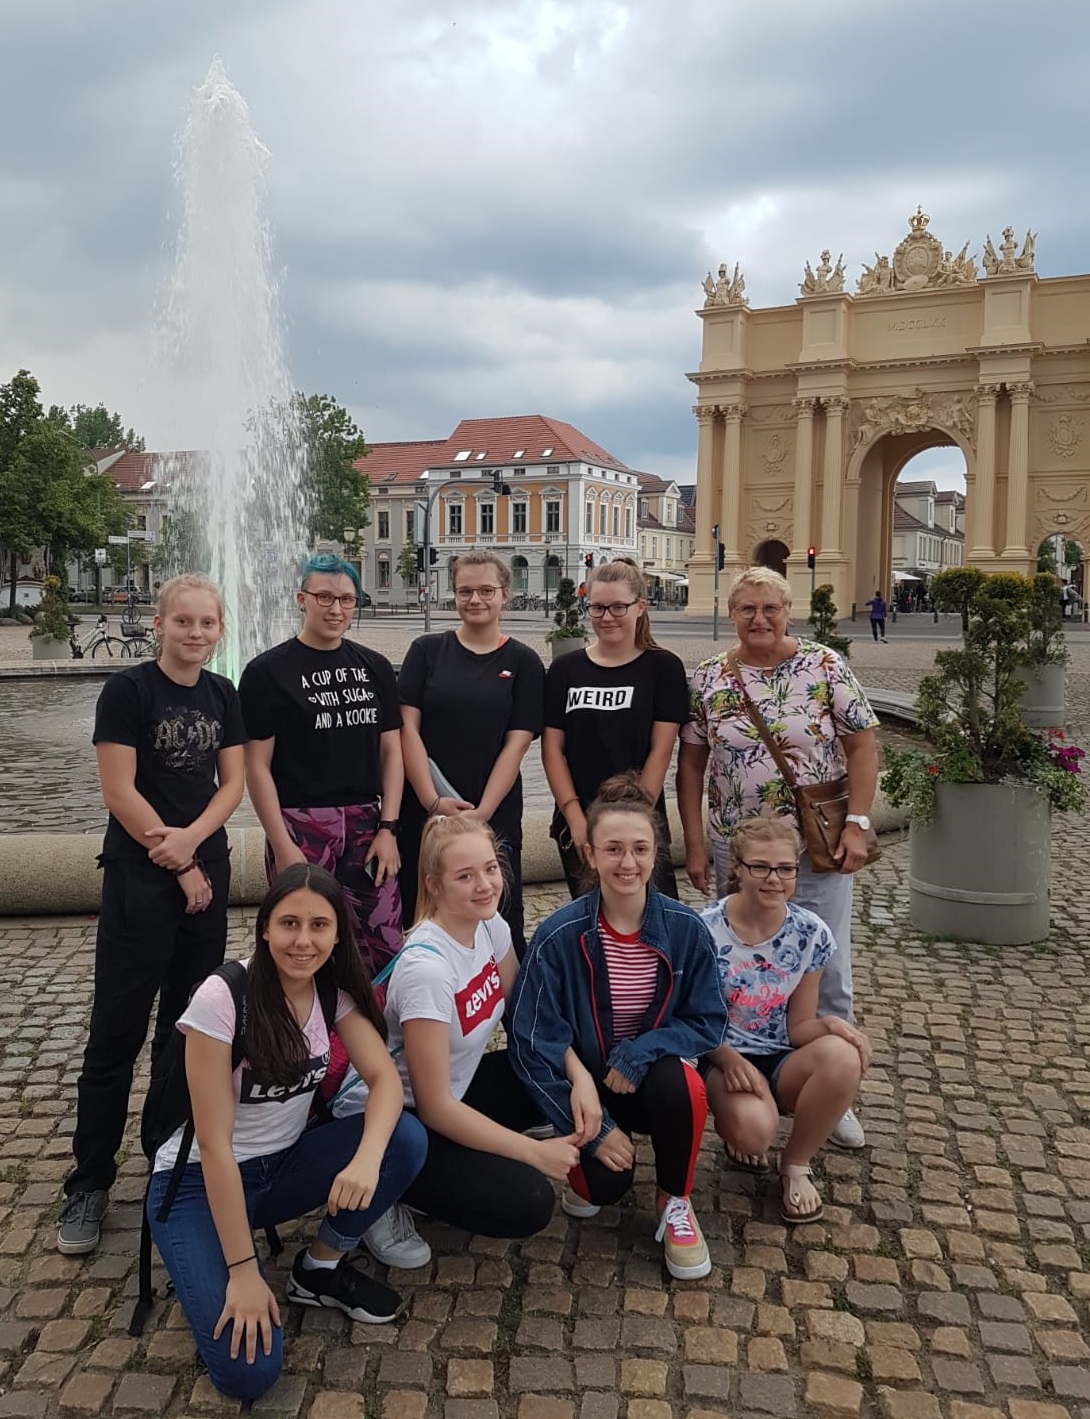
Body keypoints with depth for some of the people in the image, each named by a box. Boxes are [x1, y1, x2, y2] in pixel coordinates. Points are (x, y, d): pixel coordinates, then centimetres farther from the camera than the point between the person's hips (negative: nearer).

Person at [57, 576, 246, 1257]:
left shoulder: (222, 694, 7)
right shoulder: (128, 689, -9)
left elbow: (233, 782, 5)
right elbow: (120, 792, -13)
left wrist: (192, 838, -13)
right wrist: (178, 866, -9)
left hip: (207, 872, 5)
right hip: (140, 875, -5)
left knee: (188, 1022, 13)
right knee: (118, 1029, -1)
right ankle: (90, 1183, 9)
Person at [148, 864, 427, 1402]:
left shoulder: (335, 990, -8)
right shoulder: (221, 998, -26)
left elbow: (385, 1079, -14)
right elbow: (214, 1145, -24)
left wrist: (367, 1159, -36)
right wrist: (243, 1271, -23)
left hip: (283, 1164, 5)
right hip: (200, 1182, -5)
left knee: (406, 1140, -21)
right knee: (249, 1370, -22)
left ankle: (321, 1267, 2)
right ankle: (204, 1266, 9)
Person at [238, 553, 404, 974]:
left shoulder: (375, 667, 9)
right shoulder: (268, 671, -3)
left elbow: (391, 750, 10)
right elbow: (257, 766, -5)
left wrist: (388, 828, 0)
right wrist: (282, 846, -11)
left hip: (366, 825, 3)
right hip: (300, 827, -3)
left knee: (385, 950, 3)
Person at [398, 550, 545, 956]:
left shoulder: (522, 662, 4)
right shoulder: (427, 651, 6)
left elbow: (517, 743, -2)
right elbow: (408, 728, -1)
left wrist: (482, 812, -12)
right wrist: (433, 801, -12)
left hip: (494, 816, -1)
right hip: (423, 811, 1)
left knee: (499, 921, 1)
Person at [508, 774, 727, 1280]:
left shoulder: (686, 930, -13)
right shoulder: (559, 936, -18)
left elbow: (708, 1023, -7)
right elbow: (533, 1040, -15)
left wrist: (639, 1053, -23)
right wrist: (594, 1127, -18)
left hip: (653, 1072, 1)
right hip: (584, 1080, -1)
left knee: (682, 1083, -33)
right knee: (607, 1184, -24)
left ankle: (675, 1202, -3)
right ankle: (584, 1168, 16)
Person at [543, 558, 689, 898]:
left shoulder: (663, 667, 0)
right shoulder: (565, 670, 7)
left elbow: (660, 751, -4)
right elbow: (552, 749, 4)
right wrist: (576, 820, -6)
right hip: (576, 825, 3)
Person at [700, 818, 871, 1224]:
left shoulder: (810, 933, -6)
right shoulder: (706, 931, -14)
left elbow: (798, 1027, -1)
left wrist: (829, 1024, -23)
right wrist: (730, 1059, -25)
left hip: (783, 1061, 3)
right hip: (723, 1059, -3)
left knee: (843, 1056, -31)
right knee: (754, 1128, -36)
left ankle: (795, 1165, -5)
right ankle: (735, 1126, 6)